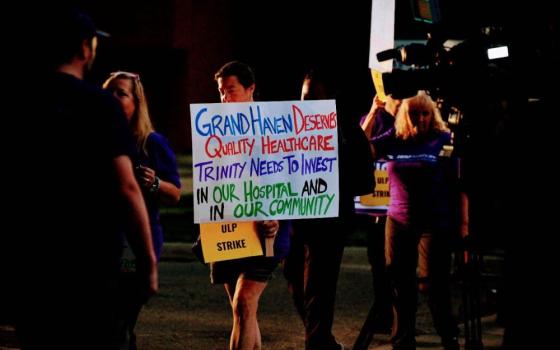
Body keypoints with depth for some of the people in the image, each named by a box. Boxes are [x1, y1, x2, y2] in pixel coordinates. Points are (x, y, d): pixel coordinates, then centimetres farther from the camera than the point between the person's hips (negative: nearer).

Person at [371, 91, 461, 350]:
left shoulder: (444, 140, -2)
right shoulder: (394, 139, 7)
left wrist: (463, 222, -5)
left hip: (434, 223, -3)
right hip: (398, 222, 4)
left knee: (432, 282, -6)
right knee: (400, 284, 9)